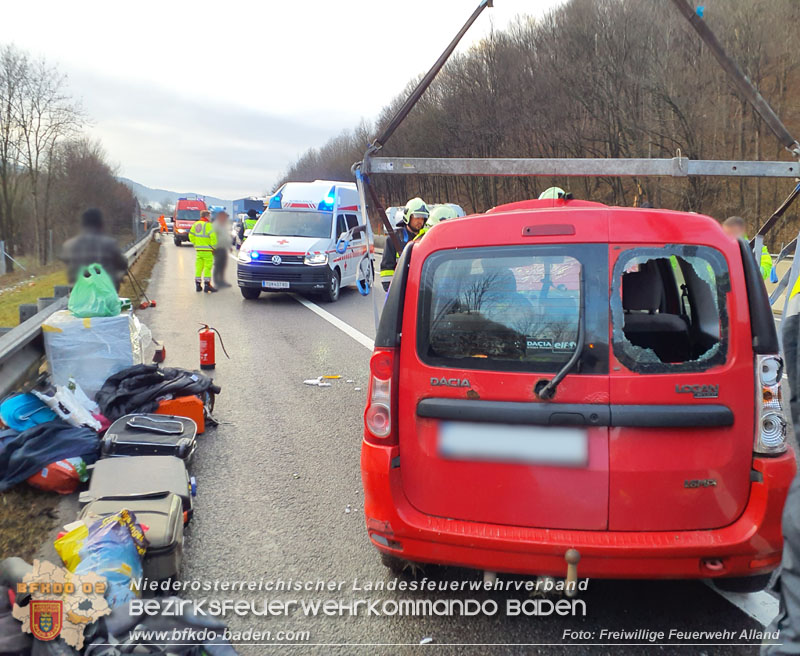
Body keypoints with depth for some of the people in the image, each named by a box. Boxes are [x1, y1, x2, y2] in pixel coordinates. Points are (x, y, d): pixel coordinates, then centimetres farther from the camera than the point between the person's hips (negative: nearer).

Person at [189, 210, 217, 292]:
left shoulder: (196, 224, 11)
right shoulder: (208, 225, -12)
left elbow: (191, 235, 16)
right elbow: (213, 237, -18)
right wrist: (214, 247, -7)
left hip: (198, 249, 7)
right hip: (207, 250, -7)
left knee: (198, 267, 11)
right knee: (207, 267, -3)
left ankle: (198, 285, 13)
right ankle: (207, 285, -4)